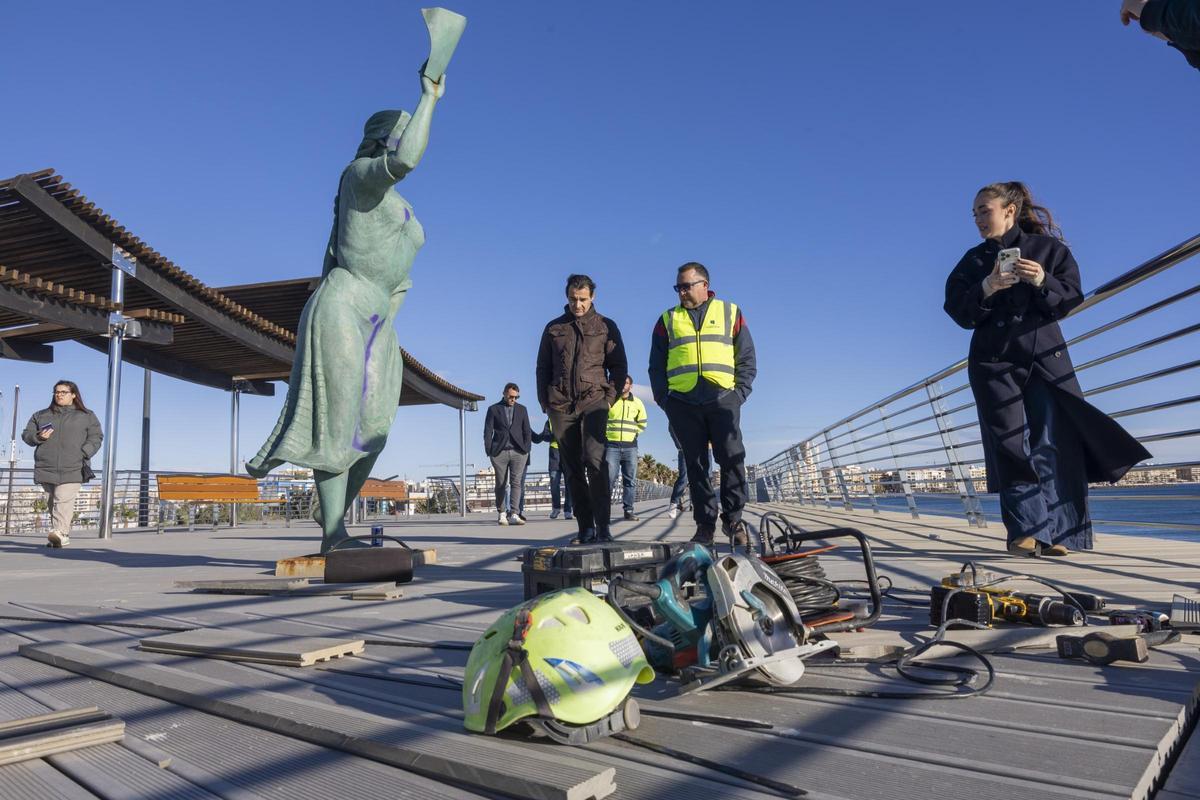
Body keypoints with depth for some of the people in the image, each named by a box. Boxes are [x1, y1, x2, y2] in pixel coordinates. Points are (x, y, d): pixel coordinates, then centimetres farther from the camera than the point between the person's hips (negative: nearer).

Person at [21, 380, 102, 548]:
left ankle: (60, 532, -30)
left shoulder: (87, 416, 11)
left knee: (64, 499, -19)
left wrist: (83, 453, -10)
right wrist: (38, 437, -4)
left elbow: (96, 438, 6)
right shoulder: (40, 416, 20)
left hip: (73, 469, -4)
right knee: (54, 501, 5)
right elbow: (26, 435, 19)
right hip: (46, 468, 4)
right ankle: (63, 536, 10)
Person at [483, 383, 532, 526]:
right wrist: (489, 451, -4)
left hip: (518, 452, 1)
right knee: (501, 484, 4)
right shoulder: (493, 409, 7)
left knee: (516, 482, -9)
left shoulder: (522, 409, 14)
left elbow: (527, 431, 12)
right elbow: (488, 431, 4)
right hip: (499, 452, -1)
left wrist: (526, 449, 1)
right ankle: (501, 513, 17)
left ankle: (514, 515, -13)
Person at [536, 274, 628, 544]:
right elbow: (542, 368, 17)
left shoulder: (606, 326, 10)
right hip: (561, 406, 3)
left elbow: (619, 366, 9)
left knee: (595, 459, -20)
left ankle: (602, 525, -18)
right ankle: (585, 527, 8)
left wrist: (610, 398, -4)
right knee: (572, 468, 2)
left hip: (594, 402, -3)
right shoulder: (553, 328, 15)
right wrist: (545, 402, 6)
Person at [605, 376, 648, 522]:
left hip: (630, 446, 2)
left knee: (630, 480, 1)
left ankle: (629, 510, 5)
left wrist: (632, 432, 5)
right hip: (611, 445, -2)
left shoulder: (637, 403, 11)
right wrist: (605, 431, 0)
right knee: (609, 478, -7)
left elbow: (642, 424, 17)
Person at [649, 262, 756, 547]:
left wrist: (740, 393, -2)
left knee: (732, 458, -8)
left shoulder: (730, 313, 13)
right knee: (696, 465, 3)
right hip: (683, 403, 1)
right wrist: (664, 399, 2)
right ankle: (705, 524, 9)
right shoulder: (668, 320, 16)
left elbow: (747, 358, 10)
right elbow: (656, 365, 14)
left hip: (722, 398, -1)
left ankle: (733, 519, 5)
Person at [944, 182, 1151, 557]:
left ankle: (1055, 533, -2)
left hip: (1046, 356, 0)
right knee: (1013, 444, -8)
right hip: (995, 360, 0)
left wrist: (1044, 283, -18)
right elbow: (958, 311, 0)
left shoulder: (1049, 249, 9)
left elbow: (1071, 299, 0)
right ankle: (1026, 531, -9)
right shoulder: (974, 261, 11)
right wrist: (987, 288, -17)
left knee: (1053, 443, -5)